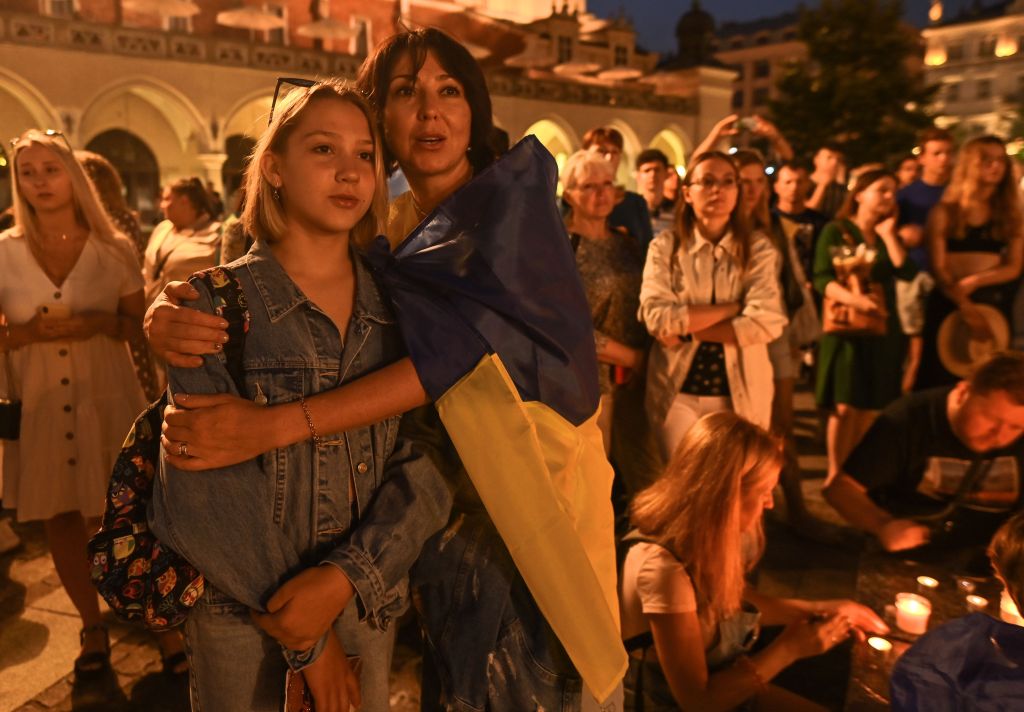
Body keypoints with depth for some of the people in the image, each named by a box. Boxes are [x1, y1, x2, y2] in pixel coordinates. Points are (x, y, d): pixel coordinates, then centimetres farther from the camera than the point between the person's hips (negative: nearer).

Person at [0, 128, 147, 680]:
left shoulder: (114, 251, -1)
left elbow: (139, 324, 4)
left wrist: (98, 324, -15)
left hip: (107, 404, -2)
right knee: (60, 520, 11)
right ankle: (93, 626, 29)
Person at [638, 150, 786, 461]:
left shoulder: (758, 248, -1)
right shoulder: (664, 246, -3)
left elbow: (767, 322, -14)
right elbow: (657, 318, -16)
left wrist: (685, 328, -14)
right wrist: (732, 307, -13)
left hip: (741, 393, 1)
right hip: (678, 391, -1)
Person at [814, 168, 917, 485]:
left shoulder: (888, 234, 14)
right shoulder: (835, 230, -1)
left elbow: (907, 272, -3)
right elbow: (821, 279, -12)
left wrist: (888, 234, -3)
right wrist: (852, 298, -28)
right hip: (844, 325, -5)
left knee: (870, 408, 6)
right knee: (845, 407, -9)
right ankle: (835, 473, 2)